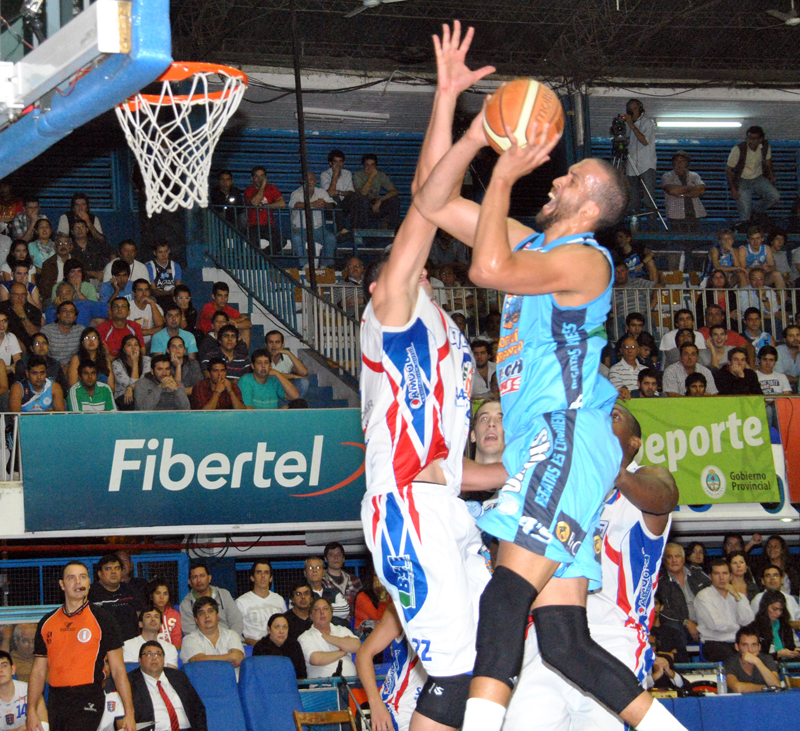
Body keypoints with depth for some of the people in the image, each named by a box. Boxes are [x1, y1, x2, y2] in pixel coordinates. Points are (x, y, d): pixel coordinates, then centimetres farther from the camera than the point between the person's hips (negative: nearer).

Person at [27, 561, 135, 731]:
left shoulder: (102, 619, 2)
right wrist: (31, 711, 3)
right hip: (56, 702, 5)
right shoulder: (47, 622, 13)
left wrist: (129, 714, -7)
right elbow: (38, 672, 14)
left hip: (88, 703, -5)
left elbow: (118, 670, 0)